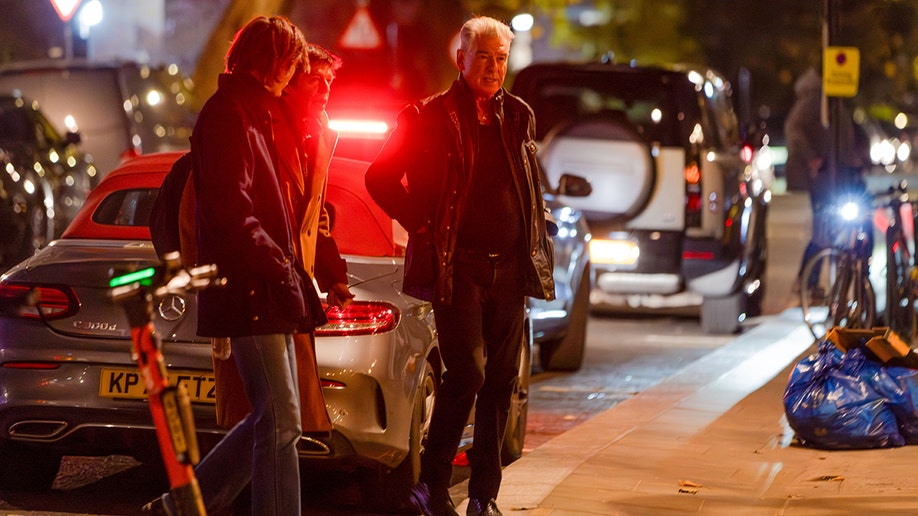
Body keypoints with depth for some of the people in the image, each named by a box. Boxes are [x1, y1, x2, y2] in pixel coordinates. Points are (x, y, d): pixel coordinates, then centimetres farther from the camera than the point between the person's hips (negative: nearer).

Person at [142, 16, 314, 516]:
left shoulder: (254, 113, 22)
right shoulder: (227, 113, -10)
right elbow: (230, 208, -19)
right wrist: (280, 266, -18)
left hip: (267, 290, 10)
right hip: (249, 289, -10)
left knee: (273, 418, 12)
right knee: (280, 419, -11)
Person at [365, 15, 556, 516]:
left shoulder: (518, 117, 12)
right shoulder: (430, 117, -3)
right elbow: (381, 177, 0)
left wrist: (538, 246, 14)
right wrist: (421, 225, -4)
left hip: (509, 268, 5)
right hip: (457, 266, -5)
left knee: (501, 381, 5)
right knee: (467, 373, -14)